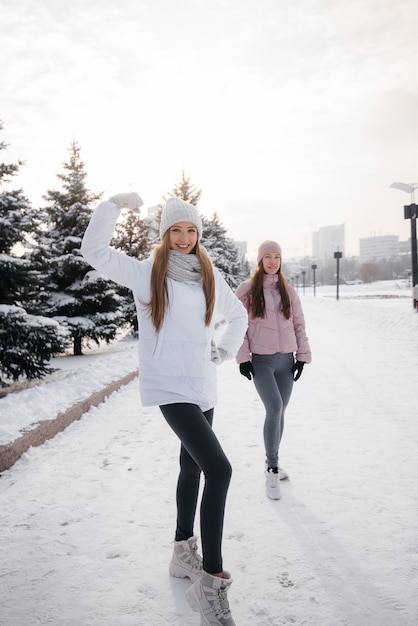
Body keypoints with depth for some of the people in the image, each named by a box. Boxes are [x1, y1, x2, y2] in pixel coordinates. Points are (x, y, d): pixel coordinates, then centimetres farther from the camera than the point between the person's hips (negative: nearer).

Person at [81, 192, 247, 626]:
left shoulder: (209, 276, 10)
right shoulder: (146, 272, -3)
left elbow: (237, 315, 24)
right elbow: (93, 250, -8)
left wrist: (223, 350, 11)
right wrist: (115, 204, -9)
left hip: (202, 386, 7)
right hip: (169, 386, -6)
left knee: (192, 467, 18)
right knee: (219, 469, -18)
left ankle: (183, 553, 38)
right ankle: (210, 582, -7)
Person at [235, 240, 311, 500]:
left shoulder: (288, 290, 9)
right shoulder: (247, 289, -1)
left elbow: (299, 324, 11)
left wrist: (302, 355, 5)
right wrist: (243, 357, -7)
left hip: (286, 359, 4)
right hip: (260, 360, -4)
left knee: (279, 412, 10)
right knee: (274, 409, -17)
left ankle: (272, 464, 29)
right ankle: (273, 471, -3)